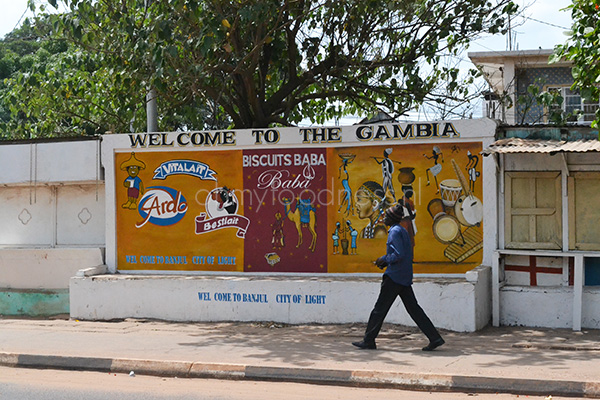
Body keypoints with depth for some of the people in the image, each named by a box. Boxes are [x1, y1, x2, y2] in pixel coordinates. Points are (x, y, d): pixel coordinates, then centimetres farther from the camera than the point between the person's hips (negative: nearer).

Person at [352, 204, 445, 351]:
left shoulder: (395, 231, -12)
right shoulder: (403, 231, 17)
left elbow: (399, 254, -22)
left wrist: (385, 259, -8)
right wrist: (386, 262, 15)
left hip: (395, 277, -9)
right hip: (405, 278, 9)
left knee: (379, 309, 0)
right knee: (414, 309, 8)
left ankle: (368, 341, 7)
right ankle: (435, 338, 3)